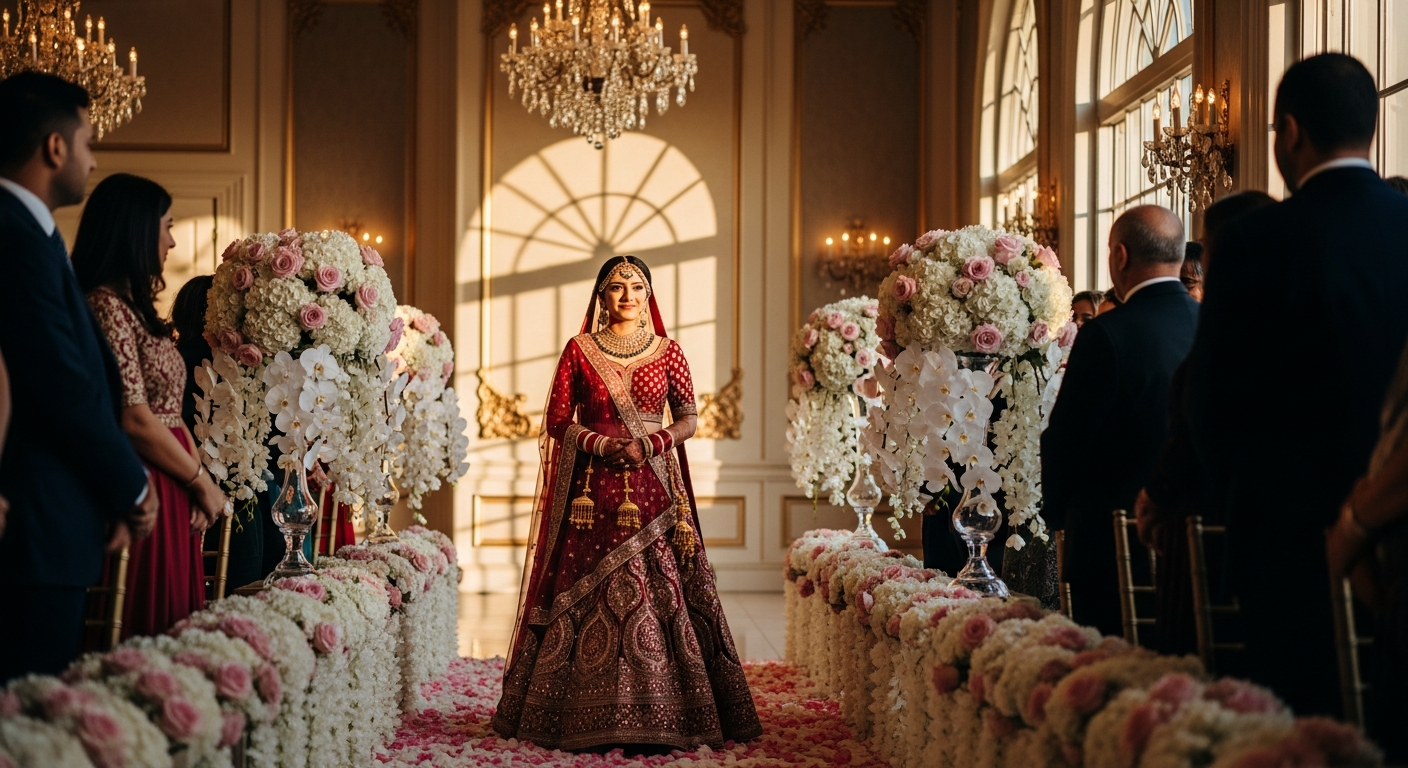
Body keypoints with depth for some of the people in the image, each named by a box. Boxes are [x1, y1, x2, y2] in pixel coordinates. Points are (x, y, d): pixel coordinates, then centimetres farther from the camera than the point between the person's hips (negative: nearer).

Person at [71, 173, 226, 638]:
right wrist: (202, 482, -6)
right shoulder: (107, 305, -12)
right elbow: (133, 420, -17)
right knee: (142, 636, -6)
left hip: (172, 498, 9)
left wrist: (199, 481, 1)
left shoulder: (138, 307, 17)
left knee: (172, 633, 8)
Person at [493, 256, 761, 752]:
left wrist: (648, 444, -11)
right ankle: (590, 718, 2)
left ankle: (660, 716, 1)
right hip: (593, 490, 0)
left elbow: (689, 419, 7)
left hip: (652, 489, 1)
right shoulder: (579, 350, 7)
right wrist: (600, 443, -12)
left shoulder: (667, 352, 9)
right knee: (586, 593, -4)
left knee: (658, 591, -5)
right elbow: (557, 421, 4)